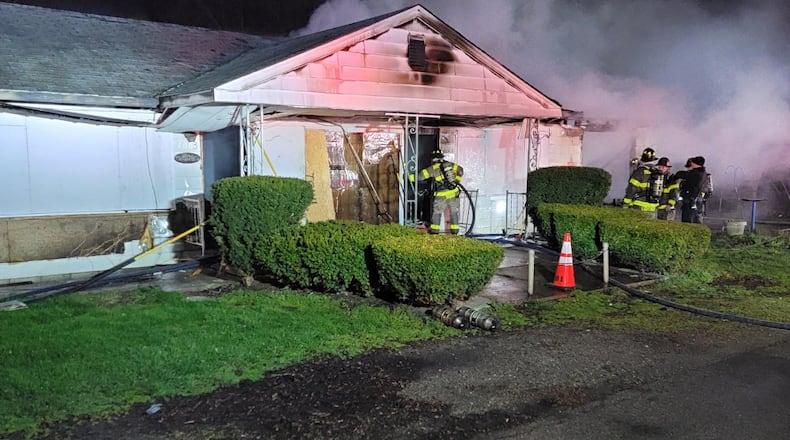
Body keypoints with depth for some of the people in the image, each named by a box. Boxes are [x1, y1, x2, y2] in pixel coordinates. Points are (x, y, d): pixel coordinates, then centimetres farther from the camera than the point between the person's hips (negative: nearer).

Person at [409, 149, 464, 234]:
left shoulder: (433, 168, -5)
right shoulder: (450, 164, 7)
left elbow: (421, 175, -6)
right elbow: (460, 170, 11)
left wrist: (410, 177, 4)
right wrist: (457, 180, 21)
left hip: (442, 195, -4)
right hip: (453, 192, 4)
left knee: (436, 211, 9)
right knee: (454, 212, 14)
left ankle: (435, 229, 11)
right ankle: (454, 229, 17)